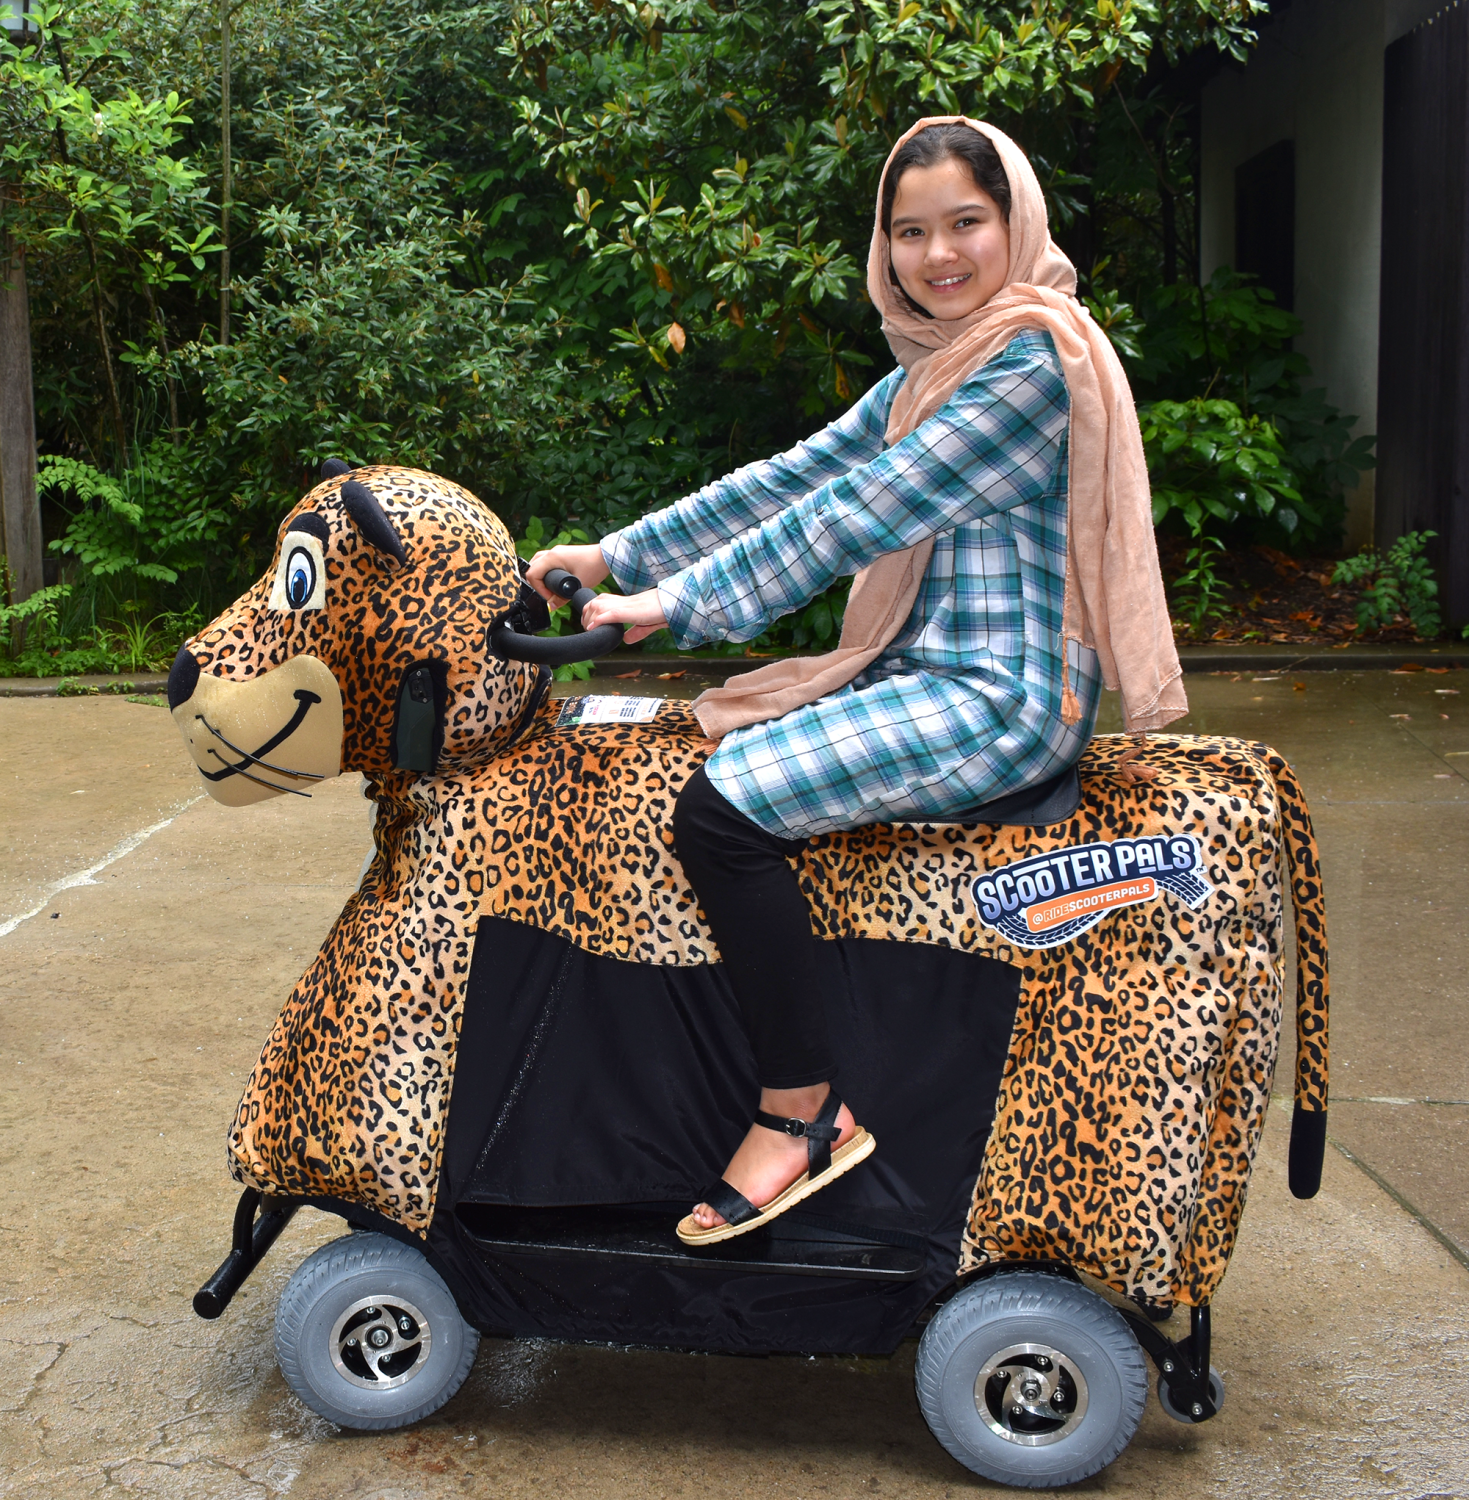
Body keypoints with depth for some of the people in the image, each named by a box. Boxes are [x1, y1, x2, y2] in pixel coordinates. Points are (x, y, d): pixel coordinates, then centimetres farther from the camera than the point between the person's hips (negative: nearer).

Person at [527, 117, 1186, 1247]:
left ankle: (803, 1113, -9)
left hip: (1003, 696, -10)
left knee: (724, 807, -22)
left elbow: (858, 517, -19)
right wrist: (616, 555, 7)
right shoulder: (934, 369, 17)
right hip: (922, 671, 10)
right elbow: (792, 478, 13)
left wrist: (680, 603, -17)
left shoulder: (1034, 357, -14)